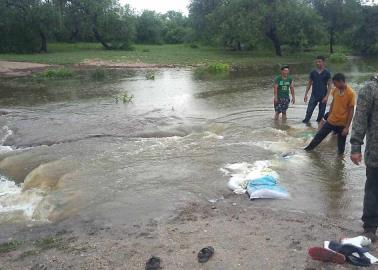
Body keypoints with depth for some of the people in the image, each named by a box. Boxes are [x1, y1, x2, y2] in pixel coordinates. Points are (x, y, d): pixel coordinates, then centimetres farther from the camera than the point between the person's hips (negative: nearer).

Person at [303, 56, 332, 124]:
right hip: (314, 95, 1)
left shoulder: (327, 73, -5)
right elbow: (309, 83, 9)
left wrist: (326, 96, -13)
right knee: (309, 110, -8)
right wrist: (306, 94, 4)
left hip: (323, 96, -1)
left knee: (321, 112, 8)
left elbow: (329, 85, -5)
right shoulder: (313, 72, 2)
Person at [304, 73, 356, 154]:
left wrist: (347, 127, -16)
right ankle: (309, 148, 29)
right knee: (320, 135, 13)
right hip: (331, 120, 5)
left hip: (342, 124, -5)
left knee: (341, 144, 8)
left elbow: (351, 111, -16)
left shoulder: (351, 93, -19)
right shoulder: (335, 90, -1)